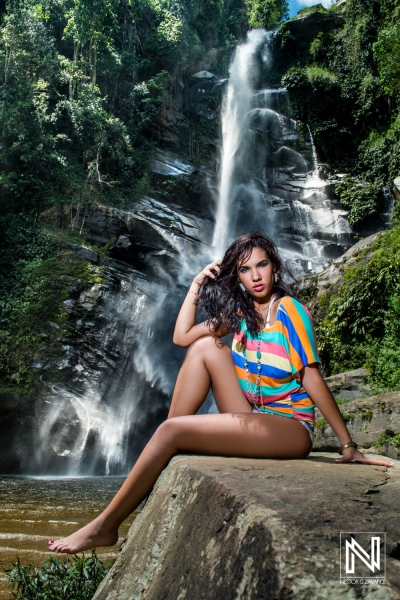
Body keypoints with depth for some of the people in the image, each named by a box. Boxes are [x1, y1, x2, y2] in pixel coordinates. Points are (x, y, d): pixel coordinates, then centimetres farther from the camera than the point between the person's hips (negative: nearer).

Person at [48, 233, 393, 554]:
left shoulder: (289, 310, -10)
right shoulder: (241, 311, 9)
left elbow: (312, 377, -12)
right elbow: (182, 337, 5)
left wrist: (348, 446, -12)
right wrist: (197, 285, 3)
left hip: (290, 429, -6)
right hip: (252, 419, 6)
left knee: (171, 430, -20)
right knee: (205, 346, -10)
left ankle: (106, 527, -6)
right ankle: (158, 469, -9)